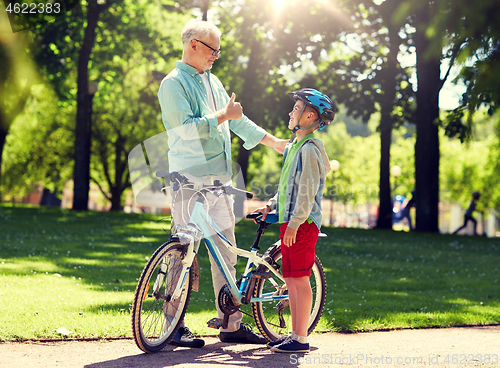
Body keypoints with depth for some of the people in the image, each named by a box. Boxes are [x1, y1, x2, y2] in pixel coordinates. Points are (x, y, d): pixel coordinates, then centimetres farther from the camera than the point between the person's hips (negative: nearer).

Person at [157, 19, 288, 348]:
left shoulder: (212, 82, 20)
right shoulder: (174, 83, -5)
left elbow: (236, 120, 26)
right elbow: (187, 127, -16)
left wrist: (274, 142, 25)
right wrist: (223, 116, -11)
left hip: (219, 177, 8)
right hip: (190, 178, -8)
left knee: (226, 252, 7)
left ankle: (232, 324, 11)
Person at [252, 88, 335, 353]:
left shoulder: (309, 149, -13)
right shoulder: (293, 147, 18)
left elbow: (307, 192, -18)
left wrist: (294, 223, -21)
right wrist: (271, 205, 16)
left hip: (303, 223, -10)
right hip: (289, 222, 10)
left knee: (300, 279, -7)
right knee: (291, 279, 11)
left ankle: (301, 339, -4)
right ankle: (295, 333, 17)